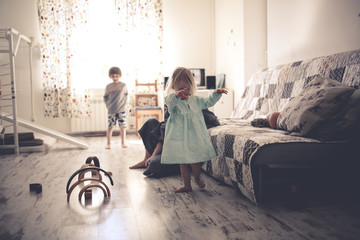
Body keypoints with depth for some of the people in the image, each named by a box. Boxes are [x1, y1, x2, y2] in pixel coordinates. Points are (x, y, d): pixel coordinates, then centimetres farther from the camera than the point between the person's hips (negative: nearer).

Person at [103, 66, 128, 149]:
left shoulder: (123, 85, 3)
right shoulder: (108, 86, 3)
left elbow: (126, 95, 12)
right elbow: (105, 97, 11)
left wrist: (124, 104, 4)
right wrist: (108, 105, 3)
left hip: (121, 110, 0)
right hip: (111, 110, 0)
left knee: (123, 126, 3)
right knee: (110, 127, 0)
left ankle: (123, 143, 15)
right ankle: (108, 144, 9)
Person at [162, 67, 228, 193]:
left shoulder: (195, 100, 6)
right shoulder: (173, 101, -9)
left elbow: (208, 102, 17)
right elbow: (170, 102, -33)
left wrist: (216, 94, -2)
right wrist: (177, 95, -56)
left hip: (195, 136, 1)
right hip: (180, 138, -1)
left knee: (194, 161, -1)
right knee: (183, 162, 10)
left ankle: (197, 178, 30)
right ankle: (187, 185, 25)